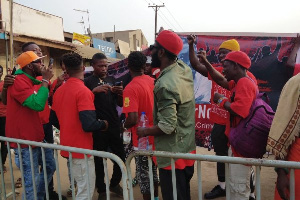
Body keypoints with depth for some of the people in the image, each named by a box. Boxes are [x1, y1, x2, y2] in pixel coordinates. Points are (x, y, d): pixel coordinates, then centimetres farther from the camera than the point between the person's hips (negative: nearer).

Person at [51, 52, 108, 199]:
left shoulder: (59, 90, 5)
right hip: (81, 148, -8)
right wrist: (103, 124, -8)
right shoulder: (83, 91, -20)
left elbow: (53, 119, 14)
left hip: (68, 146, 8)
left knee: (82, 187, 23)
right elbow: (88, 124, -27)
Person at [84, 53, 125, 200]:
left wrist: (120, 94, -10)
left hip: (114, 126, 4)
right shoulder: (87, 82, 0)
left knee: (120, 156, 5)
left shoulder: (112, 80, 11)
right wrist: (94, 91, -23)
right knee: (98, 159, 6)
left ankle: (114, 183, 28)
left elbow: (120, 104, 12)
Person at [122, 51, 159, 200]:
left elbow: (133, 119, -28)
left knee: (144, 175, 10)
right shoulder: (153, 81, 0)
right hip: (155, 135, 7)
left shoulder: (130, 88, -21)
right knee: (153, 171, 24)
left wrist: (124, 126, -8)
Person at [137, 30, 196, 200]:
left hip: (172, 155, -8)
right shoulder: (185, 69, -1)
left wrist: (144, 132, -10)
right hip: (187, 149, 8)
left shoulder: (165, 84, -25)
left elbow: (167, 127, -27)